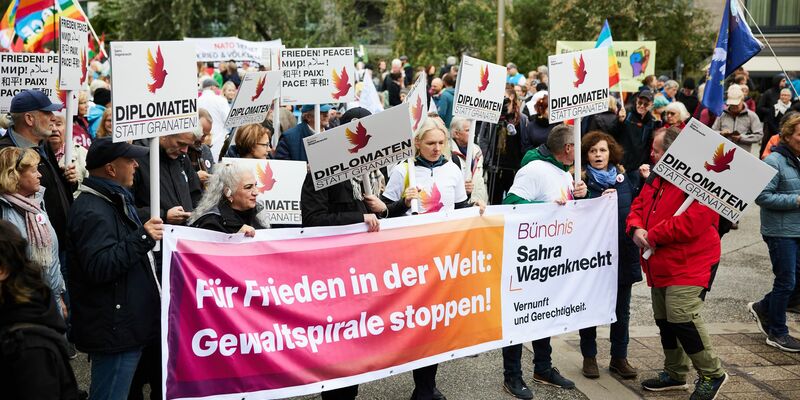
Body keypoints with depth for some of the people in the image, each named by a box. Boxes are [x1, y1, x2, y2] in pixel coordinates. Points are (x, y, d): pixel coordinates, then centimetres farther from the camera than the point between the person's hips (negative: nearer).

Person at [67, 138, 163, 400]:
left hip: (128, 325, 11)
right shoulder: (92, 211, -18)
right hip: (114, 331, -11)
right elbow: (98, 267, -30)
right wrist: (143, 238, -29)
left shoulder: (116, 200, 17)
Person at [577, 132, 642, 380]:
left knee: (622, 310, 10)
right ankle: (589, 357, 21)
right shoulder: (581, 180, -4)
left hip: (623, 253, 3)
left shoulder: (626, 178, 5)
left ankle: (619, 358, 23)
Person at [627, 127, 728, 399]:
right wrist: (636, 228, -7)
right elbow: (638, 206, 16)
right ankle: (675, 374, 31)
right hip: (661, 265, 9)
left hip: (689, 265, -9)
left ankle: (712, 374, 0)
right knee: (664, 320, 15)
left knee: (682, 318, -18)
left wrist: (652, 236, -19)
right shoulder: (656, 178, 13)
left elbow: (692, 222, -28)